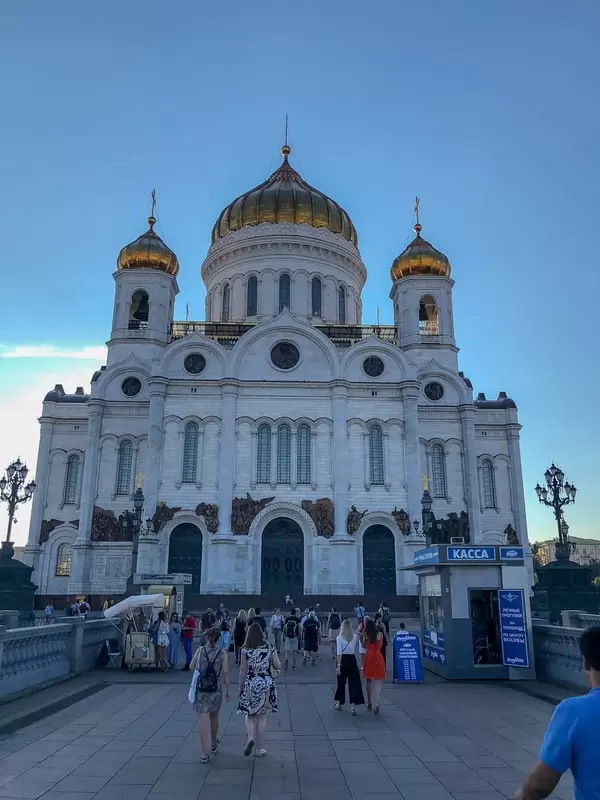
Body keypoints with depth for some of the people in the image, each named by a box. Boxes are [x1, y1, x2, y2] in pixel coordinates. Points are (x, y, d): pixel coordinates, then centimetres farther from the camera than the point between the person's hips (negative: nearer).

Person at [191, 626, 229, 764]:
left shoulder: (200, 650, -3)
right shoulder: (222, 652, -5)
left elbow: (192, 666, 1)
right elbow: (225, 672, -4)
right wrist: (227, 689, 4)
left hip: (201, 689, -1)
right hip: (216, 689, 1)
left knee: (203, 720, 0)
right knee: (214, 717, 22)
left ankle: (205, 753, -6)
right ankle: (213, 745, 41)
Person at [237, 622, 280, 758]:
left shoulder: (245, 650, -9)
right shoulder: (269, 648, -5)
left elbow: (243, 670, -5)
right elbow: (278, 666, -1)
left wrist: (240, 687, 6)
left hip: (250, 685, -1)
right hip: (266, 684, 1)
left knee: (250, 715, 15)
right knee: (262, 717, 12)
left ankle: (250, 738, -10)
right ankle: (259, 748, 18)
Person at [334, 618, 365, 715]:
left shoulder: (339, 637, -9)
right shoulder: (355, 637, -3)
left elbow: (339, 653, -12)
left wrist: (339, 665, -12)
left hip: (343, 660, -1)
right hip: (352, 661, 1)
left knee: (341, 682, 16)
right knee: (353, 683, 4)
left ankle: (339, 703, 30)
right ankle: (353, 706, -4)